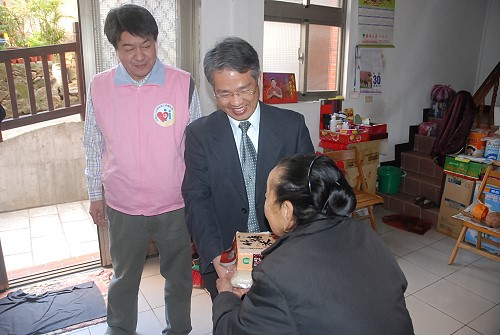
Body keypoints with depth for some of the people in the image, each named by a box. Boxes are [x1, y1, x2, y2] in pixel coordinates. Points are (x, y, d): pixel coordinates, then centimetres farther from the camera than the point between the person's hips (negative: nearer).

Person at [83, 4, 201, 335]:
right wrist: (95, 195, 9)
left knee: (178, 276, 19)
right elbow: (94, 147, 5)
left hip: (175, 205, -1)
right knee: (123, 278, 22)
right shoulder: (100, 87, -5)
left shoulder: (183, 84, -11)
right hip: (122, 207, 2)